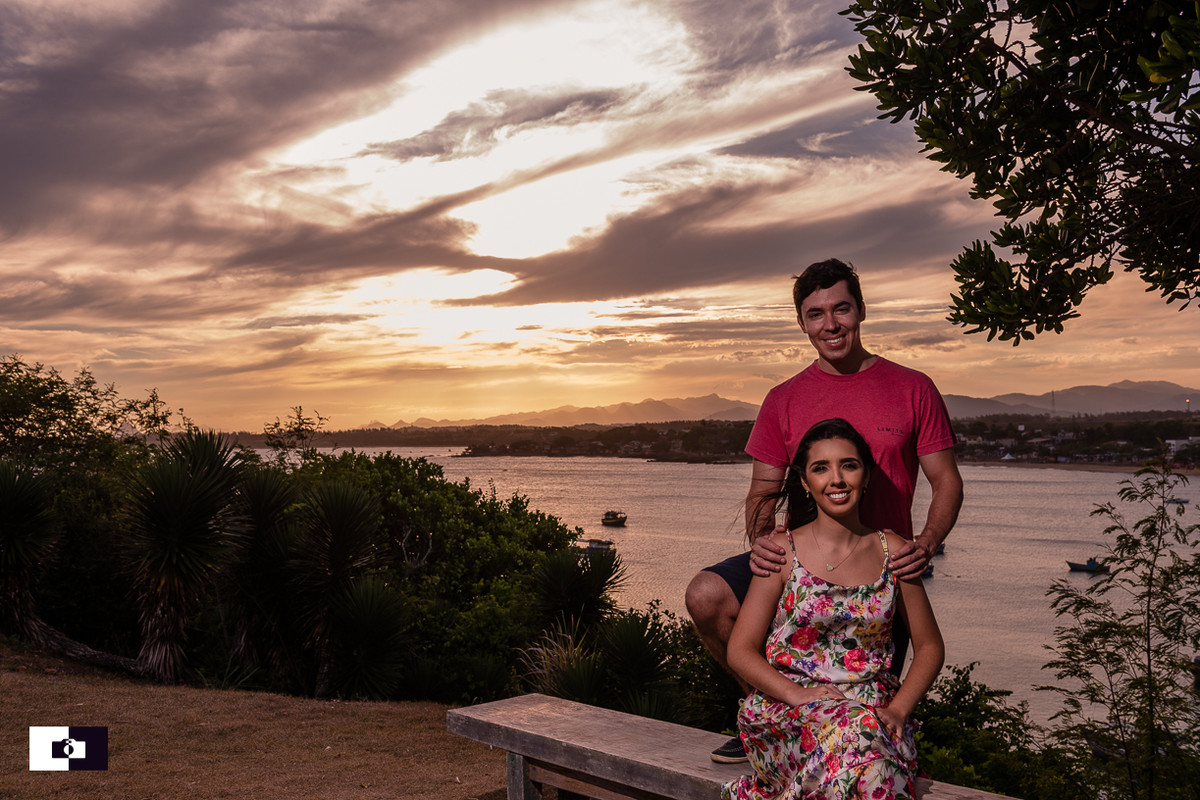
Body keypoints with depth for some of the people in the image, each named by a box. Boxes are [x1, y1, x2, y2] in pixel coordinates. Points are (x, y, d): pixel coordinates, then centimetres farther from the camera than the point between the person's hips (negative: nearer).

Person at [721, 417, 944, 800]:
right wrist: (800, 695, -16)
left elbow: (930, 646, 13)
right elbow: (741, 650, 0)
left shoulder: (892, 551, 7)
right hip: (784, 707, -3)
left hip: (873, 708, 3)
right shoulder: (782, 550, 1)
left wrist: (897, 709, -4)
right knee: (849, 731, -35)